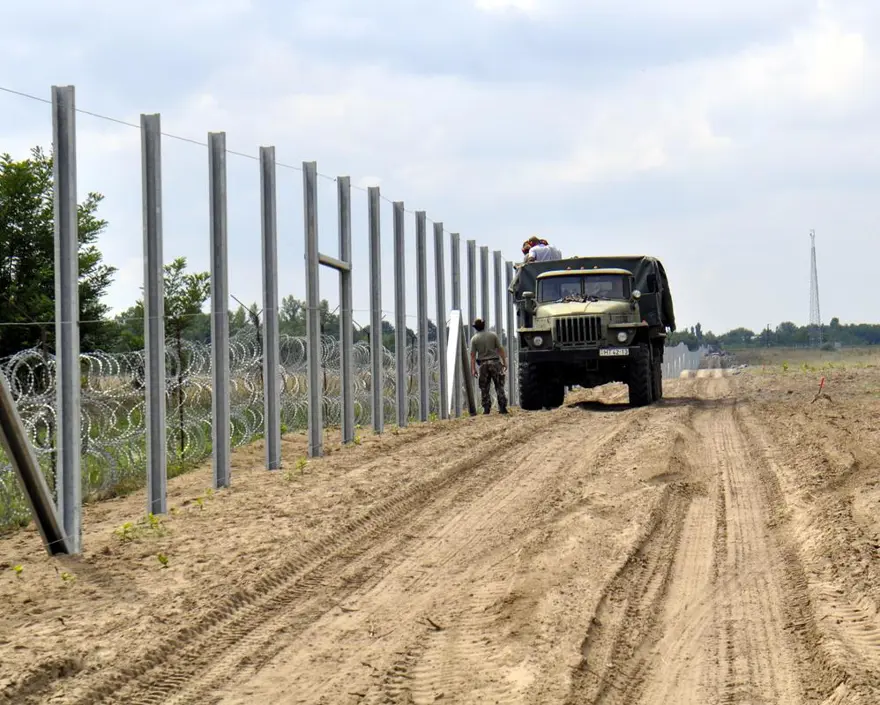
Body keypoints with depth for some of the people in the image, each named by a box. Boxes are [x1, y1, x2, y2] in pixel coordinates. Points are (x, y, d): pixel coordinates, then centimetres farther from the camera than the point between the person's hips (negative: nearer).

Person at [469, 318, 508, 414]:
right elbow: (500, 349, 0)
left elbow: (473, 355, -3)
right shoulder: (493, 335, 1)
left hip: (483, 364, 0)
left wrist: (473, 369, -2)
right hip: (495, 362, 0)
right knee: (499, 386, 4)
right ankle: (502, 407, -1)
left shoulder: (474, 339, 0)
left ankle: (486, 409, 3)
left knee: (484, 388, 7)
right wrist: (504, 362, 4)